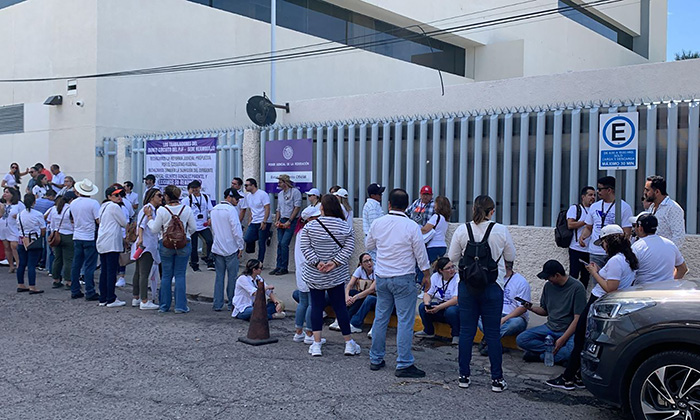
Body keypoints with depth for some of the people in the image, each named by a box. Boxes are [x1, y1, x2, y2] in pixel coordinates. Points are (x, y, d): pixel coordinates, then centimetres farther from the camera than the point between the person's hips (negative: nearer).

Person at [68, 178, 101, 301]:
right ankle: (90, 293, -2)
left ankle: (75, 291, 17)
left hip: (77, 237, 5)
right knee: (89, 266, -3)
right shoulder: (93, 203, -13)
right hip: (90, 237, -5)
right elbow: (99, 220, -16)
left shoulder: (73, 203, 6)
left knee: (76, 265, 11)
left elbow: (72, 219, 18)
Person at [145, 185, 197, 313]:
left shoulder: (161, 210, -8)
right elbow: (193, 228, 2)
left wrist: (149, 216, 11)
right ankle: (180, 306, 4)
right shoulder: (186, 209, -4)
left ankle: (164, 305, 15)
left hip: (166, 245, 0)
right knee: (180, 275, 4)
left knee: (166, 275, 9)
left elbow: (155, 229, -2)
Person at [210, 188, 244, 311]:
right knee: (232, 277, 3)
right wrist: (240, 247, -8)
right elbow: (236, 230, -15)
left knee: (219, 276, 10)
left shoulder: (214, 209, 10)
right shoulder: (231, 210, -14)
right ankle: (232, 304, 8)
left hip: (217, 249, 6)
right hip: (231, 249, -6)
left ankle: (217, 304, 11)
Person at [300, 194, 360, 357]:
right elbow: (348, 248, -8)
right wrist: (335, 262, -11)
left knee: (316, 306, 8)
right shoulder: (345, 227, -4)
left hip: (314, 275, 0)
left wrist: (317, 262, -11)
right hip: (337, 275, 1)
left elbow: (305, 248, -9)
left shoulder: (310, 226, -6)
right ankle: (349, 343, 13)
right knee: (340, 306, 8)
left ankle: (316, 344, 6)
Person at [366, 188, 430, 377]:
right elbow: (421, 254, -5)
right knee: (405, 321, 0)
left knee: (380, 318, 14)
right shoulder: (411, 227, -12)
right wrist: (426, 276, 8)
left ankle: (376, 359, 23)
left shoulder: (378, 223, -1)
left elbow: (368, 245, 15)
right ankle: (403, 364, 0)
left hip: (381, 277, 5)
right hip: (403, 278, -4)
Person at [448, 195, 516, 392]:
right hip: (492, 286, -1)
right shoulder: (501, 230, -8)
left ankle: (464, 375, 16)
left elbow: (453, 257, 1)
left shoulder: (462, 230, -5)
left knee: (466, 331, 9)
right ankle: (497, 379, 12)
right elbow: (511, 256, 5)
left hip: (467, 285, 1)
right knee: (492, 333, 6)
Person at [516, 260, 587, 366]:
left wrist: (562, 339, -22)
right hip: (550, 327, 5)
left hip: (569, 330, -5)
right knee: (521, 340, -16)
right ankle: (557, 352, -14)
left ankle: (540, 355, -14)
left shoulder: (577, 288, -12)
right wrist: (531, 308, -6)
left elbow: (578, 318, -15)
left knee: (572, 351, -38)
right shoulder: (548, 286, 5)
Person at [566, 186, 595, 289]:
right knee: (574, 275, -4)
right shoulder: (575, 208, -1)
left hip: (589, 249, 6)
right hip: (577, 248, -6)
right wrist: (585, 222, -12)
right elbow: (570, 225, -13)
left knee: (586, 277, 9)